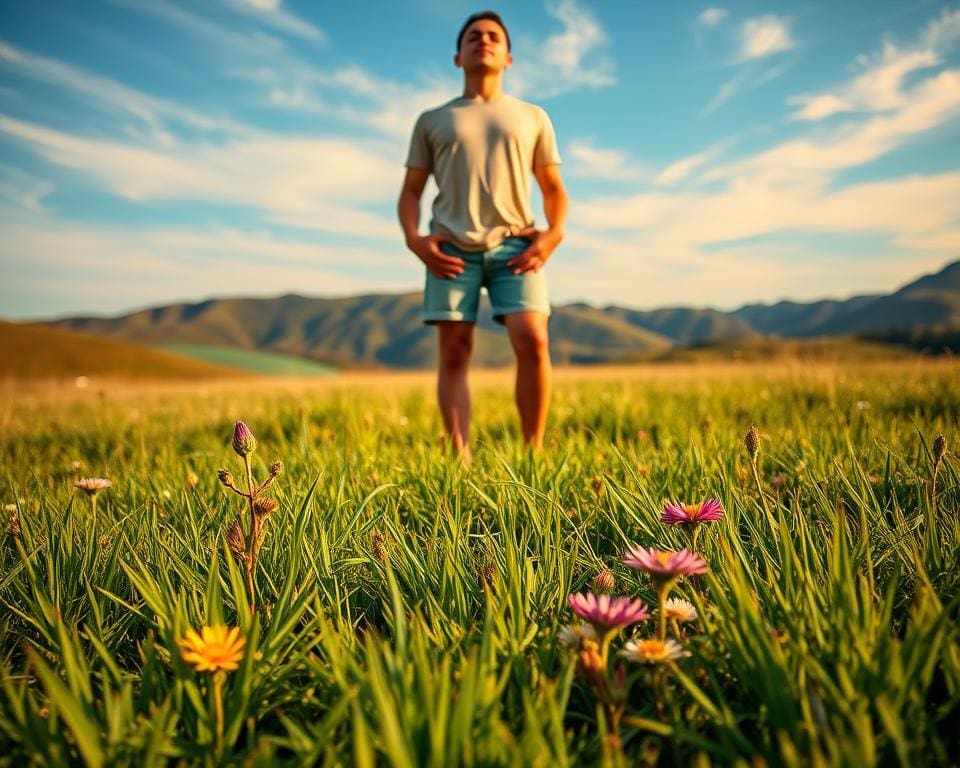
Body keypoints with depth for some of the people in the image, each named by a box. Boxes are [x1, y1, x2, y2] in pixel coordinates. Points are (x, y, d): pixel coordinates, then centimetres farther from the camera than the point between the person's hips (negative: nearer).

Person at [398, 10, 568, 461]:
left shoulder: (533, 117, 20)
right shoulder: (432, 120, 19)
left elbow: (554, 189, 18)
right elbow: (410, 191, 16)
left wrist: (554, 233, -2)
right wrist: (415, 240, -3)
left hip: (515, 245, 0)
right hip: (452, 249, 1)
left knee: (532, 341, -18)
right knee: (454, 354, -7)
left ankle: (533, 452, -7)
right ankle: (460, 460, -5)